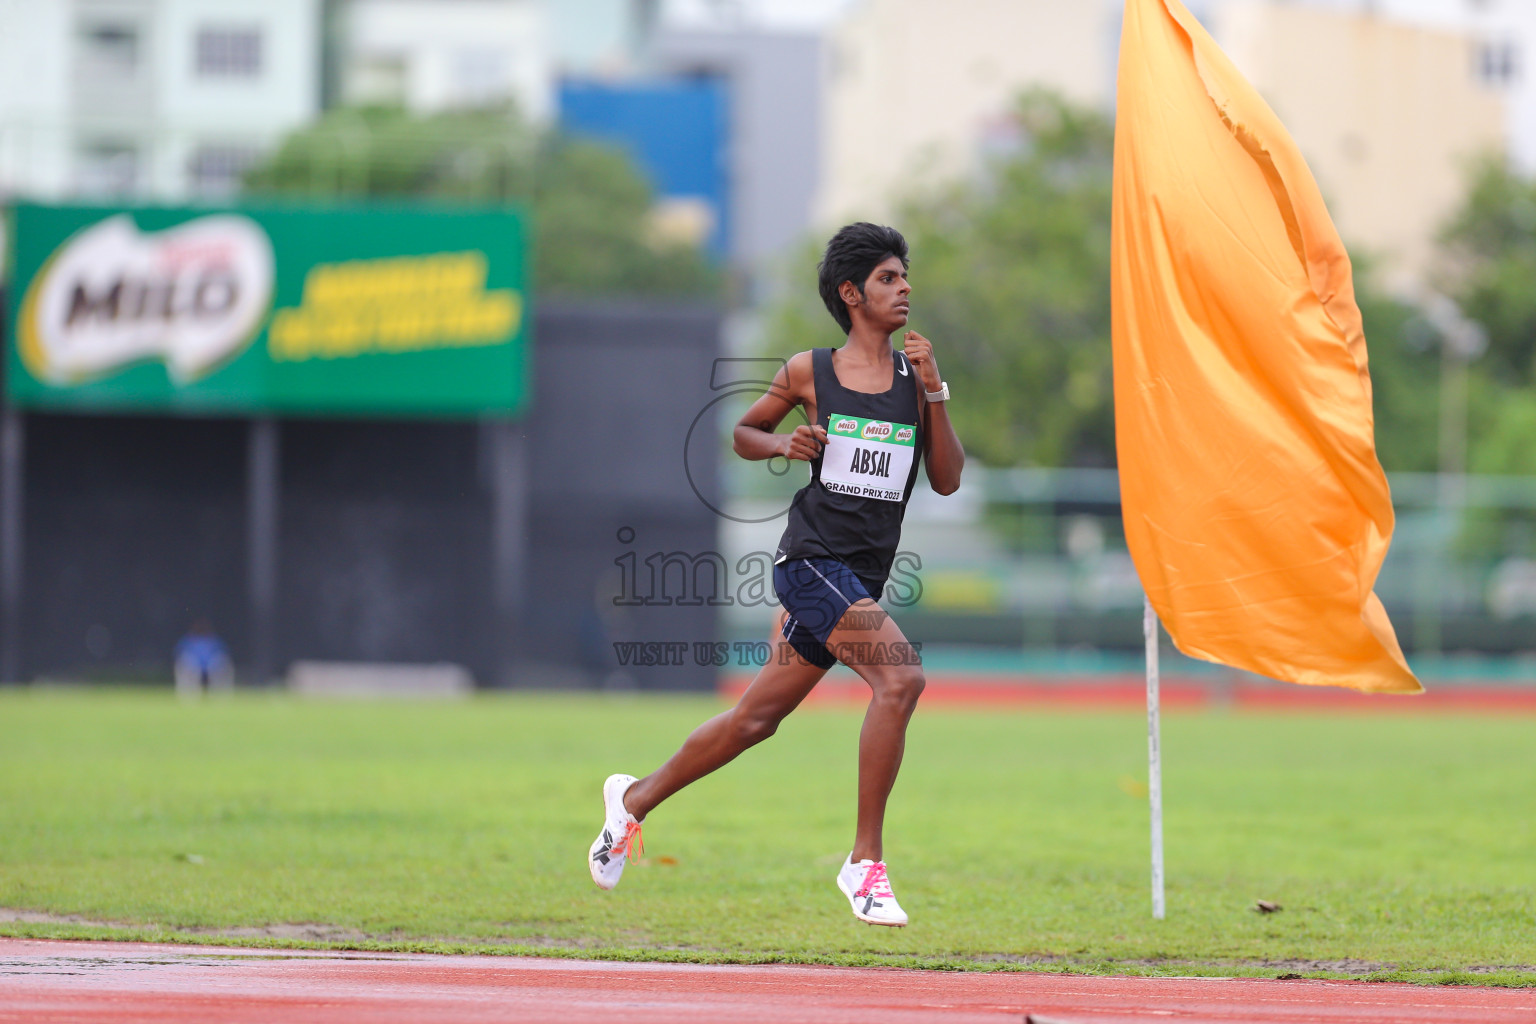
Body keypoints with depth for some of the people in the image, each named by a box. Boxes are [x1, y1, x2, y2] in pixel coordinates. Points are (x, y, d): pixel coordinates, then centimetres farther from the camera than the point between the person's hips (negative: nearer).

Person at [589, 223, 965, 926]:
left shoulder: (914, 376, 8)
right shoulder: (808, 373, 0)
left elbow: (947, 480, 4)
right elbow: (742, 432, 15)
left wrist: (933, 394, -7)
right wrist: (784, 445, -6)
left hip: (864, 576, 5)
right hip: (813, 557, -5)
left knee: (756, 718, 15)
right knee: (900, 677, -25)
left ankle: (635, 799, 36)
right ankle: (865, 862, -20)